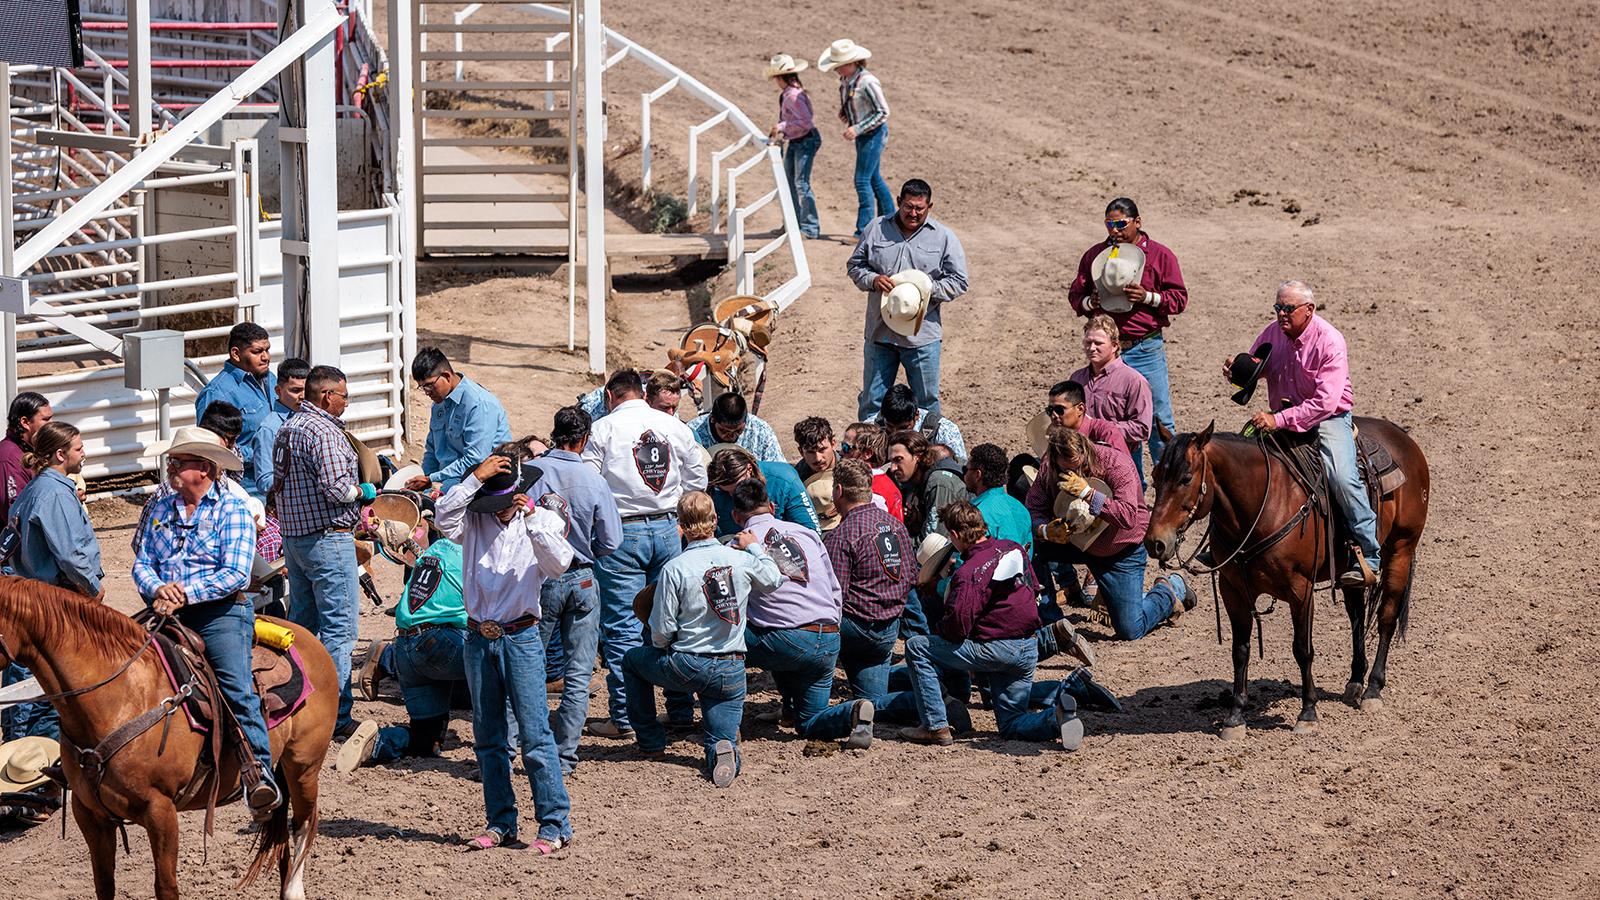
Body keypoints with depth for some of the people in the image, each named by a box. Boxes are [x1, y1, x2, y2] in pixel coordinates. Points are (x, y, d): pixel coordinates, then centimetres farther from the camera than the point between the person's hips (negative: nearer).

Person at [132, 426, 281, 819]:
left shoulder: (233, 510, 0)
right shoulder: (161, 509, 18)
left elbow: (236, 573, -10)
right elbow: (143, 562, 13)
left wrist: (185, 593, -19)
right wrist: (158, 589, -10)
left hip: (219, 613, -6)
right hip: (169, 614, 6)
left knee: (237, 690, -22)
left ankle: (260, 779, -27)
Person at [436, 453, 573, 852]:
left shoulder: (543, 521, 0)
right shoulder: (474, 521, 5)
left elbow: (558, 564, -17)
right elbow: (443, 517, -15)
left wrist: (532, 521, -28)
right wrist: (475, 478, -19)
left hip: (521, 637, -3)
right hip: (479, 638, 3)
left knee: (534, 735, -8)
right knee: (488, 738, 8)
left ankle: (555, 824, -5)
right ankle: (500, 823, 16)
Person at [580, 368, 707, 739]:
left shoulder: (604, 428, -5)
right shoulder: (675, 427, 7)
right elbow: (697, 479, 15)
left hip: (621, 532, -4)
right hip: (667, 528, 4)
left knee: (623, 626, -1)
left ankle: (624, 717, 0)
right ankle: (682, 706, 16)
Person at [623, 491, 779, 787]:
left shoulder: (674, 569, -14)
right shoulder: (741, 559, -5)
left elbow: (661, 631, -10)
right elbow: (772, 580, 18)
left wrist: (661, 647, 12)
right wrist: (755, 549, 31)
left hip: (686, 667, -2)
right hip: (731, 672, 2)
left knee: (633, 661, 28)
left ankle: (650, 741, 30)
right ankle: (725, 749, -29)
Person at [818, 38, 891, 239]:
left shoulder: (867, 82, -24)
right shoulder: (845, 79, 3)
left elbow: (883, 113, -20)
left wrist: (857, 129, -23)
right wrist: (843, 113, 3)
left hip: (874, 133, -9)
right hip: (862, 135, 9)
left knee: (863, 181, -9)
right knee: (874, 179, 17)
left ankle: (865, 231, -6)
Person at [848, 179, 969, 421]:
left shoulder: (944, 238, 2)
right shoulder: (876, 230, 6)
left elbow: (958, 282, 2)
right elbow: (854, 265, 12)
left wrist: (926, 289, -14)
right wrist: (872, 280, -9)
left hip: (923, 336, -1)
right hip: (880, 333, 1)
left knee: (926, 401, 6)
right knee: (872, 400, 8)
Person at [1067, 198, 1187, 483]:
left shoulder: (1159, 255, 0)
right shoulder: (1094, 256, 10)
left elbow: (1179, 299, -1)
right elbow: (1075, 294, 15)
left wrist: (1147, 297, -16)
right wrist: (1090, 303, -7)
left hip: (1147, 350, -3)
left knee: (1158, 421, -3)